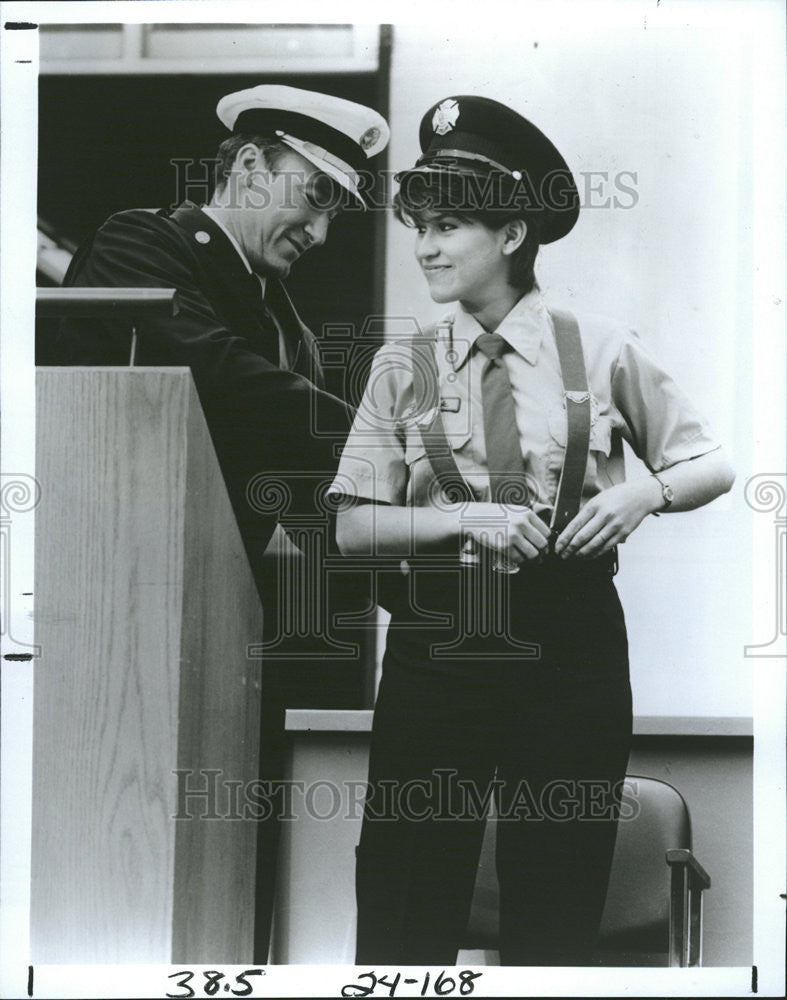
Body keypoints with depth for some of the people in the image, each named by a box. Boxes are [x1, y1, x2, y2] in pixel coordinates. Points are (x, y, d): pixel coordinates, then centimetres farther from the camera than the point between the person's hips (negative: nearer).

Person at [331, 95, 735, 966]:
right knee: (404, 909, 3)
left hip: (570, 647, 0)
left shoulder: (601, 353, 1)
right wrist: (465, 519, -17)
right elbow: (353, 526, -1)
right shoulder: (402, 368, 3)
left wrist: (646, 491, -11)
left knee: (556, 910, 9)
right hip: (436, 645, 1)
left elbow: (713, 466, 10)